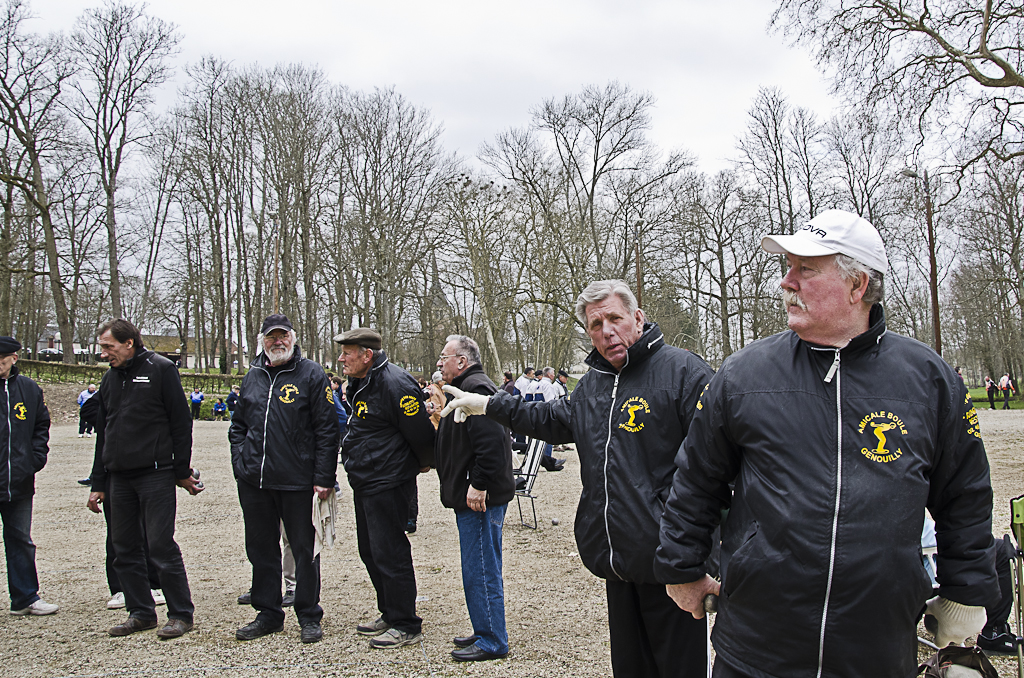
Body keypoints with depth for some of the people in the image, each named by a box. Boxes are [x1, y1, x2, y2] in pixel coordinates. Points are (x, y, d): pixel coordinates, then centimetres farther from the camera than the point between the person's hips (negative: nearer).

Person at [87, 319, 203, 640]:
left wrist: (182, 472, -6)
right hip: (120, 478, 7)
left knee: (161, 546, -7)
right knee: (125, 549, 9)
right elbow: (103, 433, 19)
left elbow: (181, 423, -5)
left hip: (155, 475, -7)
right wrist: (98, 484, 16)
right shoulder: (110, 379, 15)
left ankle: (181, 614, 4)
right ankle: (141, 612, 20)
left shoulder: (160, 369, -5)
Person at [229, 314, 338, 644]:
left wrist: (323, 477, -11)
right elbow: (238, 426, 21)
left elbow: (326, 430, -7)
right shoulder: (252, 376, 13)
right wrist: (240, 462, 7)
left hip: (297, 481, -5)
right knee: (260, 548, 13)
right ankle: (268, 613, 26)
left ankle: (309, 616, 17)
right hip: (253, 481, 5)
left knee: (304, 548, 4)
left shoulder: (311, 375, -4)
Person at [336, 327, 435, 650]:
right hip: (363, 483, 10)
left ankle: (406, 626, 8)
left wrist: (425, 465, -2)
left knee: (389, 554, -4)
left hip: (388, 485, -10)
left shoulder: (395, 384, -21)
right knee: (370, 551, 17)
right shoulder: (360, 384, 11)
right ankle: (389, 614, 31)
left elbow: (420, 433, -17)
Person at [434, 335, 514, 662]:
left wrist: (478, 485, -25)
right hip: (470, 498, 11)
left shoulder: (477, 389, -16)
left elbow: (491, 442, -26)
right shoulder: (464, 388, 19)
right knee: (477, 569, 17)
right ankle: (485, 632, 26)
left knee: (481, 571, -4)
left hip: (480, 499, -11)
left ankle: (492, 642, 5)